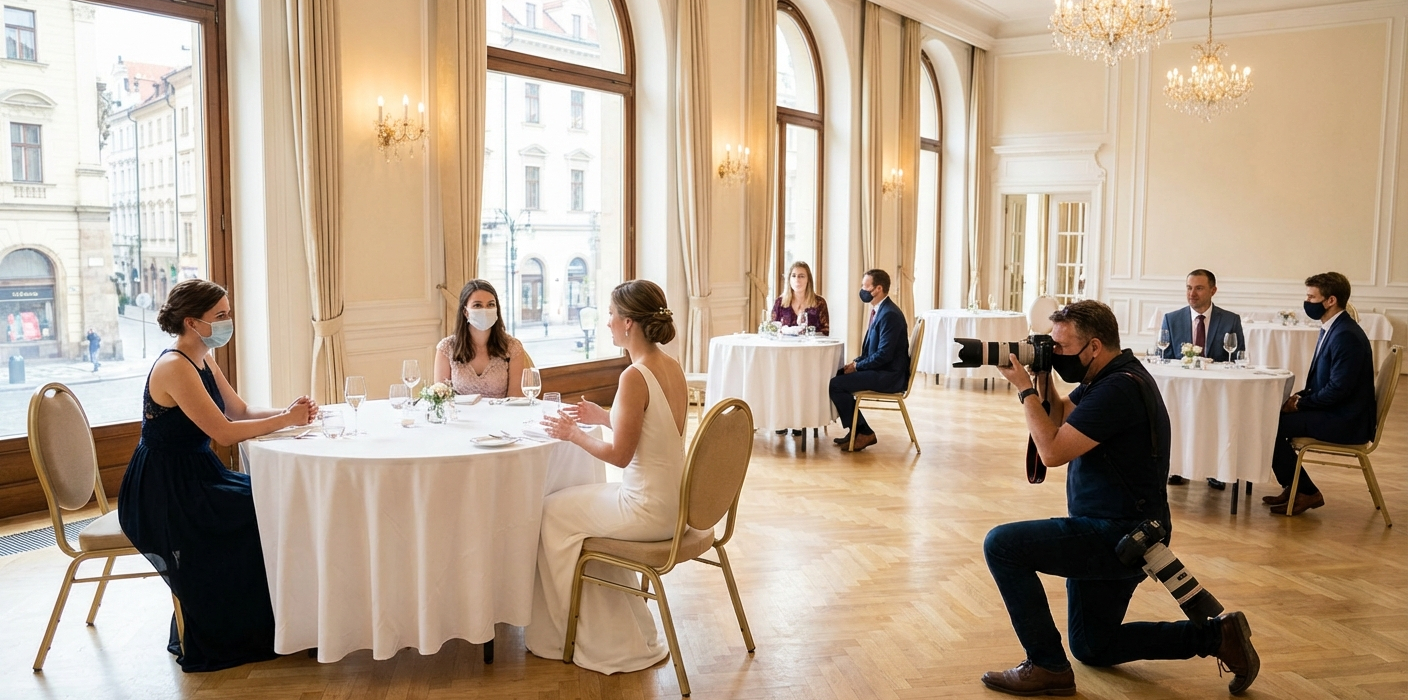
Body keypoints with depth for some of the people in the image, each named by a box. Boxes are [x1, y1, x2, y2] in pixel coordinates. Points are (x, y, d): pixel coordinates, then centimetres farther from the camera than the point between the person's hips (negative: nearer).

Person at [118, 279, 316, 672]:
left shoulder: (204, 360, 8)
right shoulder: (175, 367, -20)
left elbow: (241, 412, 9)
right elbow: (224, 432, -24)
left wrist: (289, 411, -7)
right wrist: (286, 420, -17)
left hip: (194, 477, 9)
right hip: (162, 492, -9)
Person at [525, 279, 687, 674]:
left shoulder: (634, 377, -23)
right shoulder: (672, 367, 3)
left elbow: (620, 454, -19)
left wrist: (572, 434, -5)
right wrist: (603, 417, 11)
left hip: (648, 509, -9)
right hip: (671, 502, 9)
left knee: (552, 512, 11)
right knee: (579, 504, 27)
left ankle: (589, 637, 27)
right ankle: (616, 633, 33)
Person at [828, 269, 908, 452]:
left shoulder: (889, 314, -20)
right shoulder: (878, 310, 12)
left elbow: (884, 354, -24)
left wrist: (857, 366, -14)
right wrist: (856, 362, 3)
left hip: (889, 376, -10)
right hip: (880, 370, 10)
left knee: (835, 384, -15)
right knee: (836, 375, 10)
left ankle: (863, 432, -4)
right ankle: (855, 429, 14)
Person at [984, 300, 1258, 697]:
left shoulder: (1119, 388, -23)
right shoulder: (1108, 378, 7)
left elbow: (1053, 450, -26)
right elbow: (1060, 418, 17)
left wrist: (1024, 389, -16)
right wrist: (1042, 378, 1)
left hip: (1119, 537, -11)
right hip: (1117, 532, 11)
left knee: (1002, 545, -18)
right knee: (1093, 649, 19)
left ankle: (1047, 667, -9)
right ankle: (1217, 635, 21)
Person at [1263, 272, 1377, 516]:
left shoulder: (1346, 335, -22)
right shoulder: (1331, 329, 11)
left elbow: (1338, 389, -25)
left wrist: (1300, 404, -15)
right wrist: (1300, 396, 2)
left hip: (1345, 421, -10)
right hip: (1333, 411, 10)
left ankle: (1307, 493, 0)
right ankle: (1293, 487, 15)